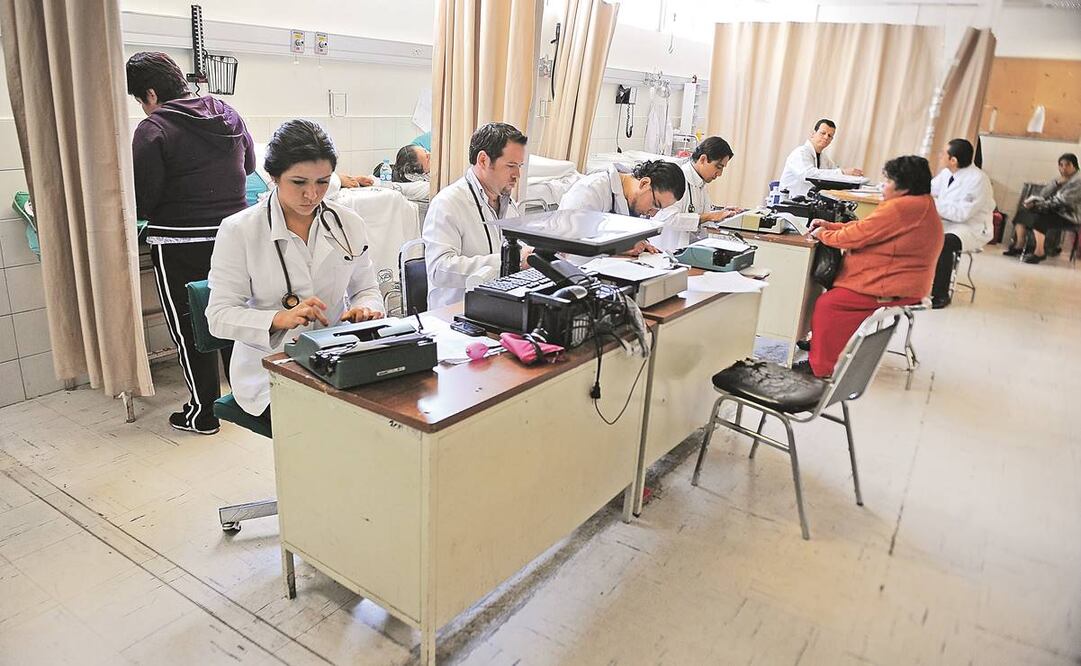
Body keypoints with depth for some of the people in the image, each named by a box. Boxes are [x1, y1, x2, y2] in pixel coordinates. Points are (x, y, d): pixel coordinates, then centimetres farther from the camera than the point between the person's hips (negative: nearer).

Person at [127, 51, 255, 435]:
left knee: (189, 330, 7)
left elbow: (142, 201, -14)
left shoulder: (152, 130, -13)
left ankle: (203, 414, 17)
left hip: (180, 247, -6)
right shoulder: (228, 114, 5)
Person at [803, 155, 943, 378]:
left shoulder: (901, 208, -23)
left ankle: (821, 368, -3)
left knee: (826, 304, -12)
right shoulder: (920, 205, 14)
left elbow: (858, 236, -19)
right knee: (832, 289, 16)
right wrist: (832, 226, 7)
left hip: (891, 290, -11)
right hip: (903, 283, 11)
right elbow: (867, 227, 15)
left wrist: (824, 235, -3)